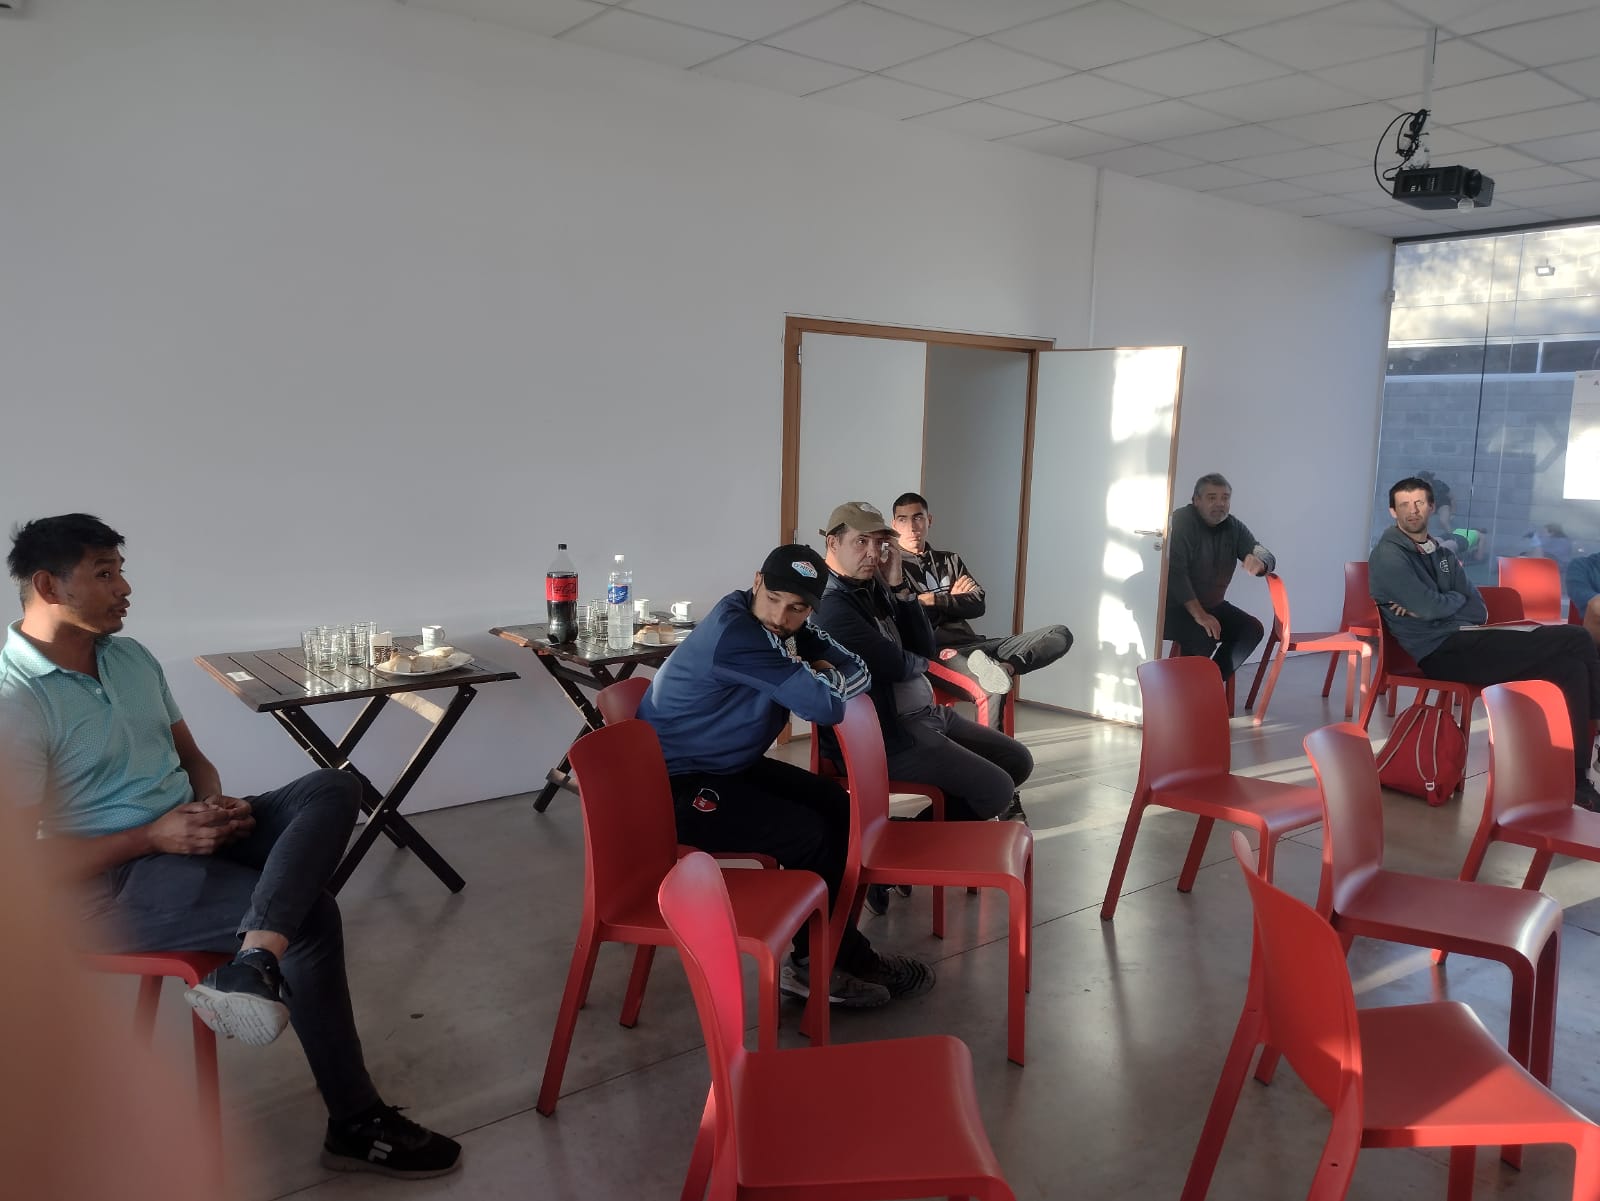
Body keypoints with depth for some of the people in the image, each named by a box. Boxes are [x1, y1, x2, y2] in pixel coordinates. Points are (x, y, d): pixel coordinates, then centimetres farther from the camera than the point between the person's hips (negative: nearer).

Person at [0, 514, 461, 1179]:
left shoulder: (131, 657, 10)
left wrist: (216, 804, -3)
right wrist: (155, 836, -20)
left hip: (192, 834, 8)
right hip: (115, 882, -8)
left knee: (332, 787, -16)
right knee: (309, 914, -23)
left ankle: (251, 969, -37)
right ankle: (355, 1124, -10)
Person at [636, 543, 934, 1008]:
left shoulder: (787, 627, 1)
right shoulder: (735, 633, -28)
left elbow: (857, 672, 4)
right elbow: (826, 707, -29)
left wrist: (821, 679, -17)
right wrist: (820, 680, -7)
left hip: (733, 765, 10)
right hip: (676, 784, -10)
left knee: (839, 808, 3)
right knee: (807, 833, -18)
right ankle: (825, 962, 5)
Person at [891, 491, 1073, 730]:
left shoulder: (950, 560, 24)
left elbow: (978, 605, 10)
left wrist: (935, 600, -5)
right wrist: (953, 600, -1)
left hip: (973, 644, 7)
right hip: (938, 652, -7)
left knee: (1060, 634, -14)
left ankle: (1006, 666, -38)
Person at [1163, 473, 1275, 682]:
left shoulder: (1234, 527, 4)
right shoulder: (1182, 522, -16)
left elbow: (1268, 557, -4)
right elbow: (1175, 572, -26)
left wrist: (1258, 563, -32)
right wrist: (1199, 615, -31)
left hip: (1212, 604, 7)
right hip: (1176, 607, -7)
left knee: (1252, 629, -12)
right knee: (1204, 637, -31)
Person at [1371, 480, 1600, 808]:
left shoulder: (1444, 554, 19)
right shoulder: (1388, 556, -5)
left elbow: (1479, 611, 9)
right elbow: (1431, 608, -16)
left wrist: (1437, 607, -9)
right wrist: (1457, 599, 5)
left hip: (1466, 643, 8)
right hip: (1442, 653, -8)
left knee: (1572, 667, -11)